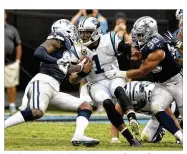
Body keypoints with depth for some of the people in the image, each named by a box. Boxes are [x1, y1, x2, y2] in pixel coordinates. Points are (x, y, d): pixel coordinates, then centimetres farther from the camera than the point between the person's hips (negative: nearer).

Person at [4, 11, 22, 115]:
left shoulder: (12, 29, 9)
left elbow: (18, 46, 10)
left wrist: (18, 60, 3)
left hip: (10, 63, 1)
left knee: (11, 85, 3)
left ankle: (12, 106, 12)